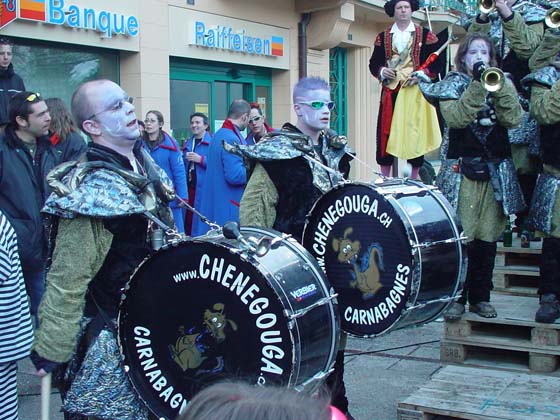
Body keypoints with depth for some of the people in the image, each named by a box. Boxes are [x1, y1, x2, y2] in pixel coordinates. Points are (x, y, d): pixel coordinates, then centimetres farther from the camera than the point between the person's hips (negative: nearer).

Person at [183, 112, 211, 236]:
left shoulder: (212, 142, -4)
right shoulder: (187, 143, 19)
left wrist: (200, 159, -16)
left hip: (204, 188, -7)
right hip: (189, 187, 7)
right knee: (188, 219, 8)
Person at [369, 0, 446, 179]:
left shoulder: (426, 35, 6)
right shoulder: (382, 37, 13)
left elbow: (438, 62, 4)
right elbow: (373, 63, 14)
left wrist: (421, 74, -11)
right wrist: (382, 71, -6)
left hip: (416, 90, -1)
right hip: (390, 91, 2)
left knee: (416, 133, -2)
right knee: (386, 132, -3)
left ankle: (414, 179, 8)